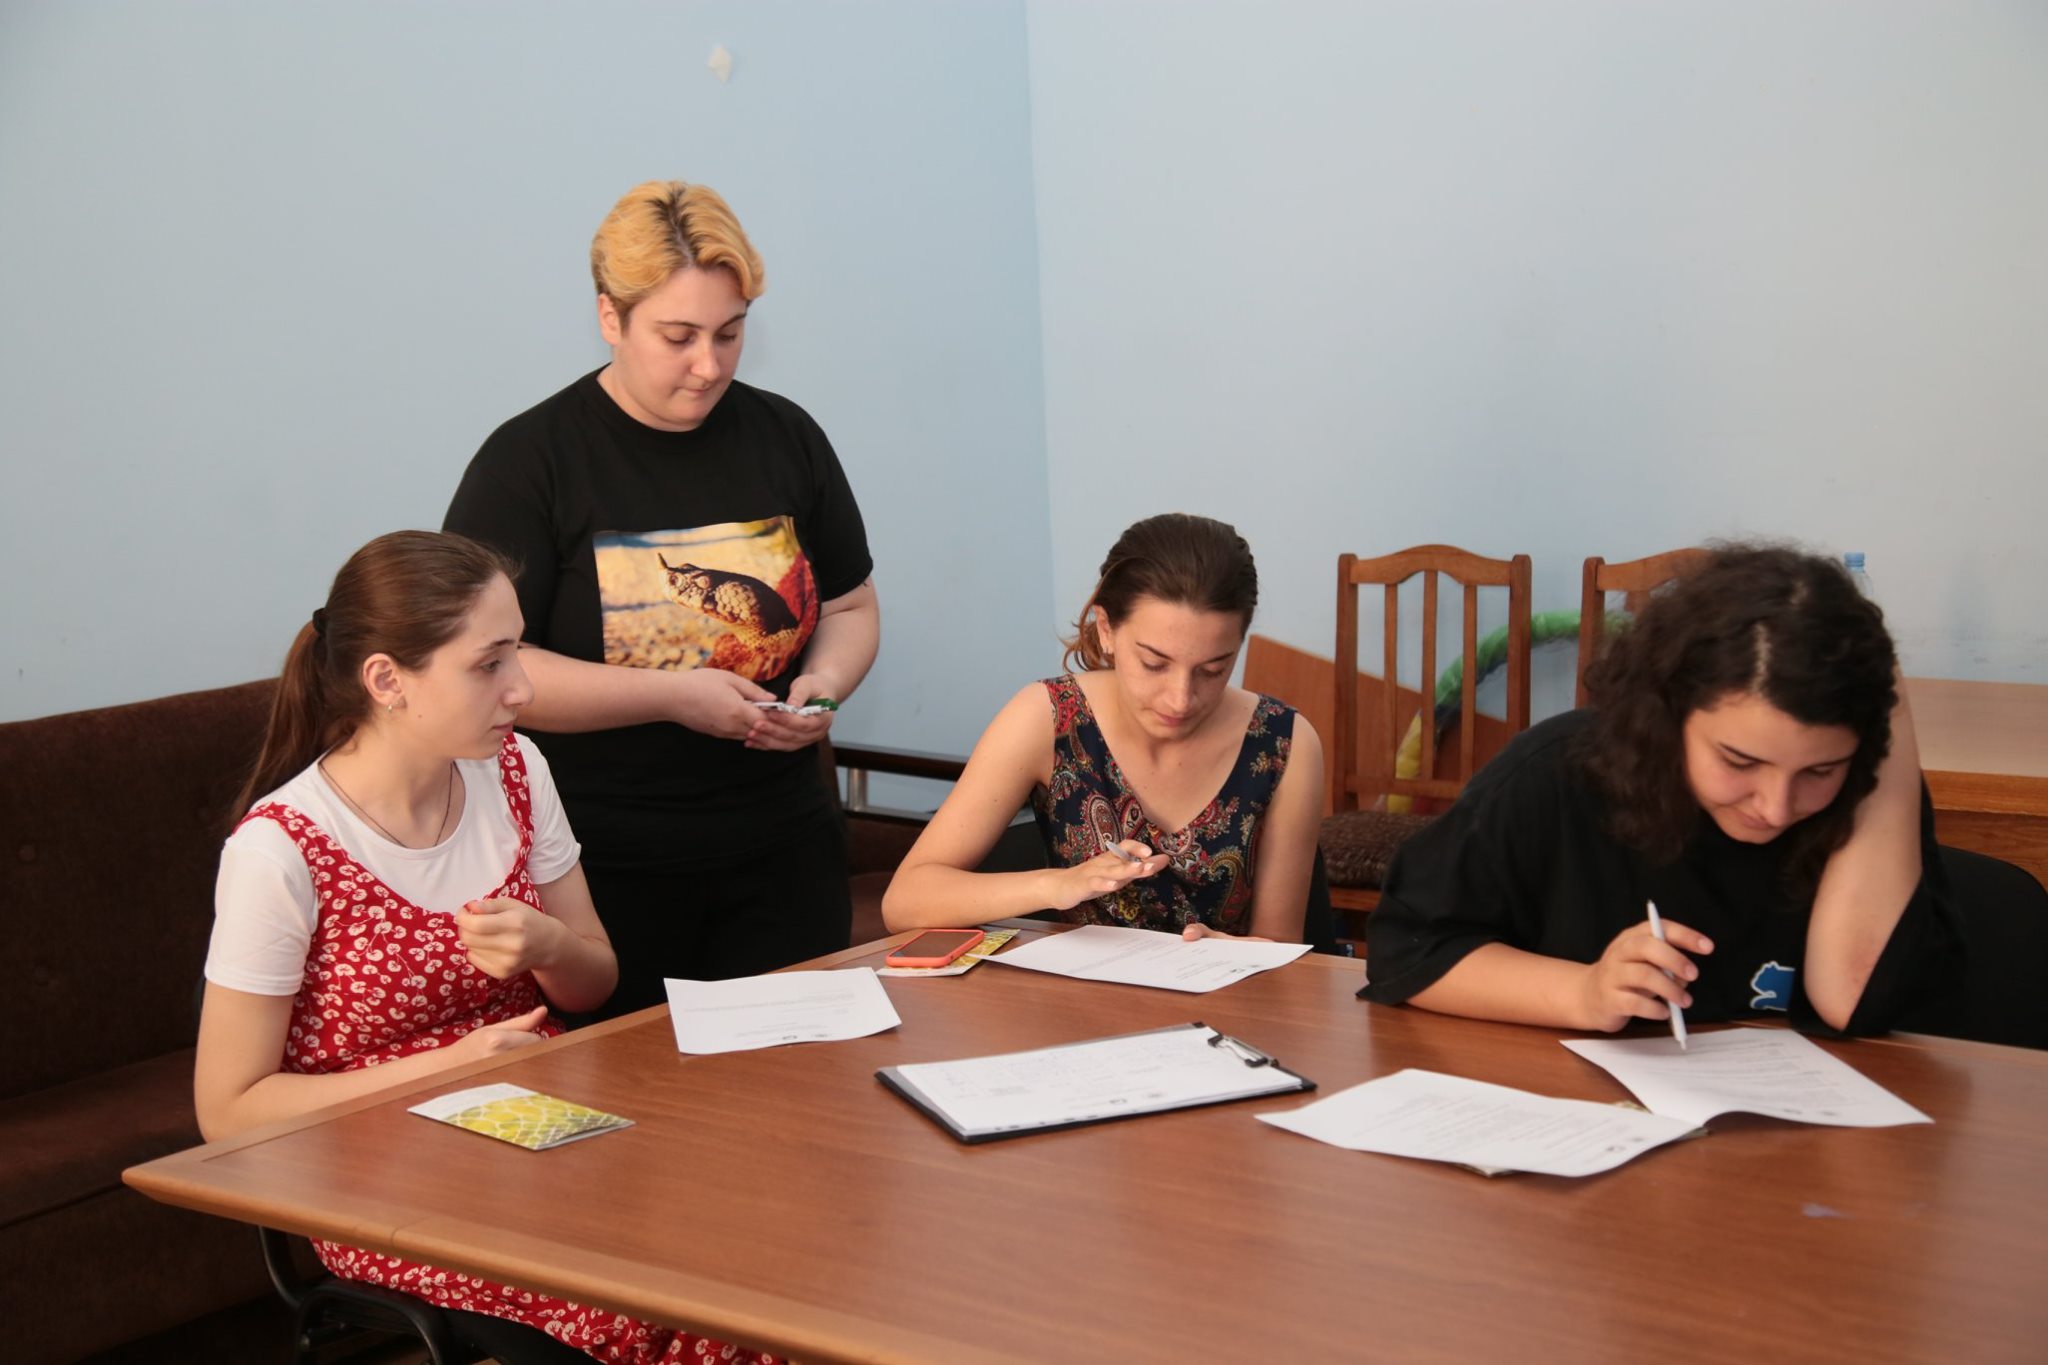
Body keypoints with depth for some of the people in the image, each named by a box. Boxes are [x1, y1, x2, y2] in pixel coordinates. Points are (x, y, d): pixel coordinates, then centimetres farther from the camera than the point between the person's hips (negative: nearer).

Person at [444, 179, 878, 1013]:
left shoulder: (785, 437, 7)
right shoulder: (531, 459, -6)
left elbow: (851, 607, 16)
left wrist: (824, 684, -6)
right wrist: (673, 697, -18)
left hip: (782, 855, 4)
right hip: (608, 875, -4)